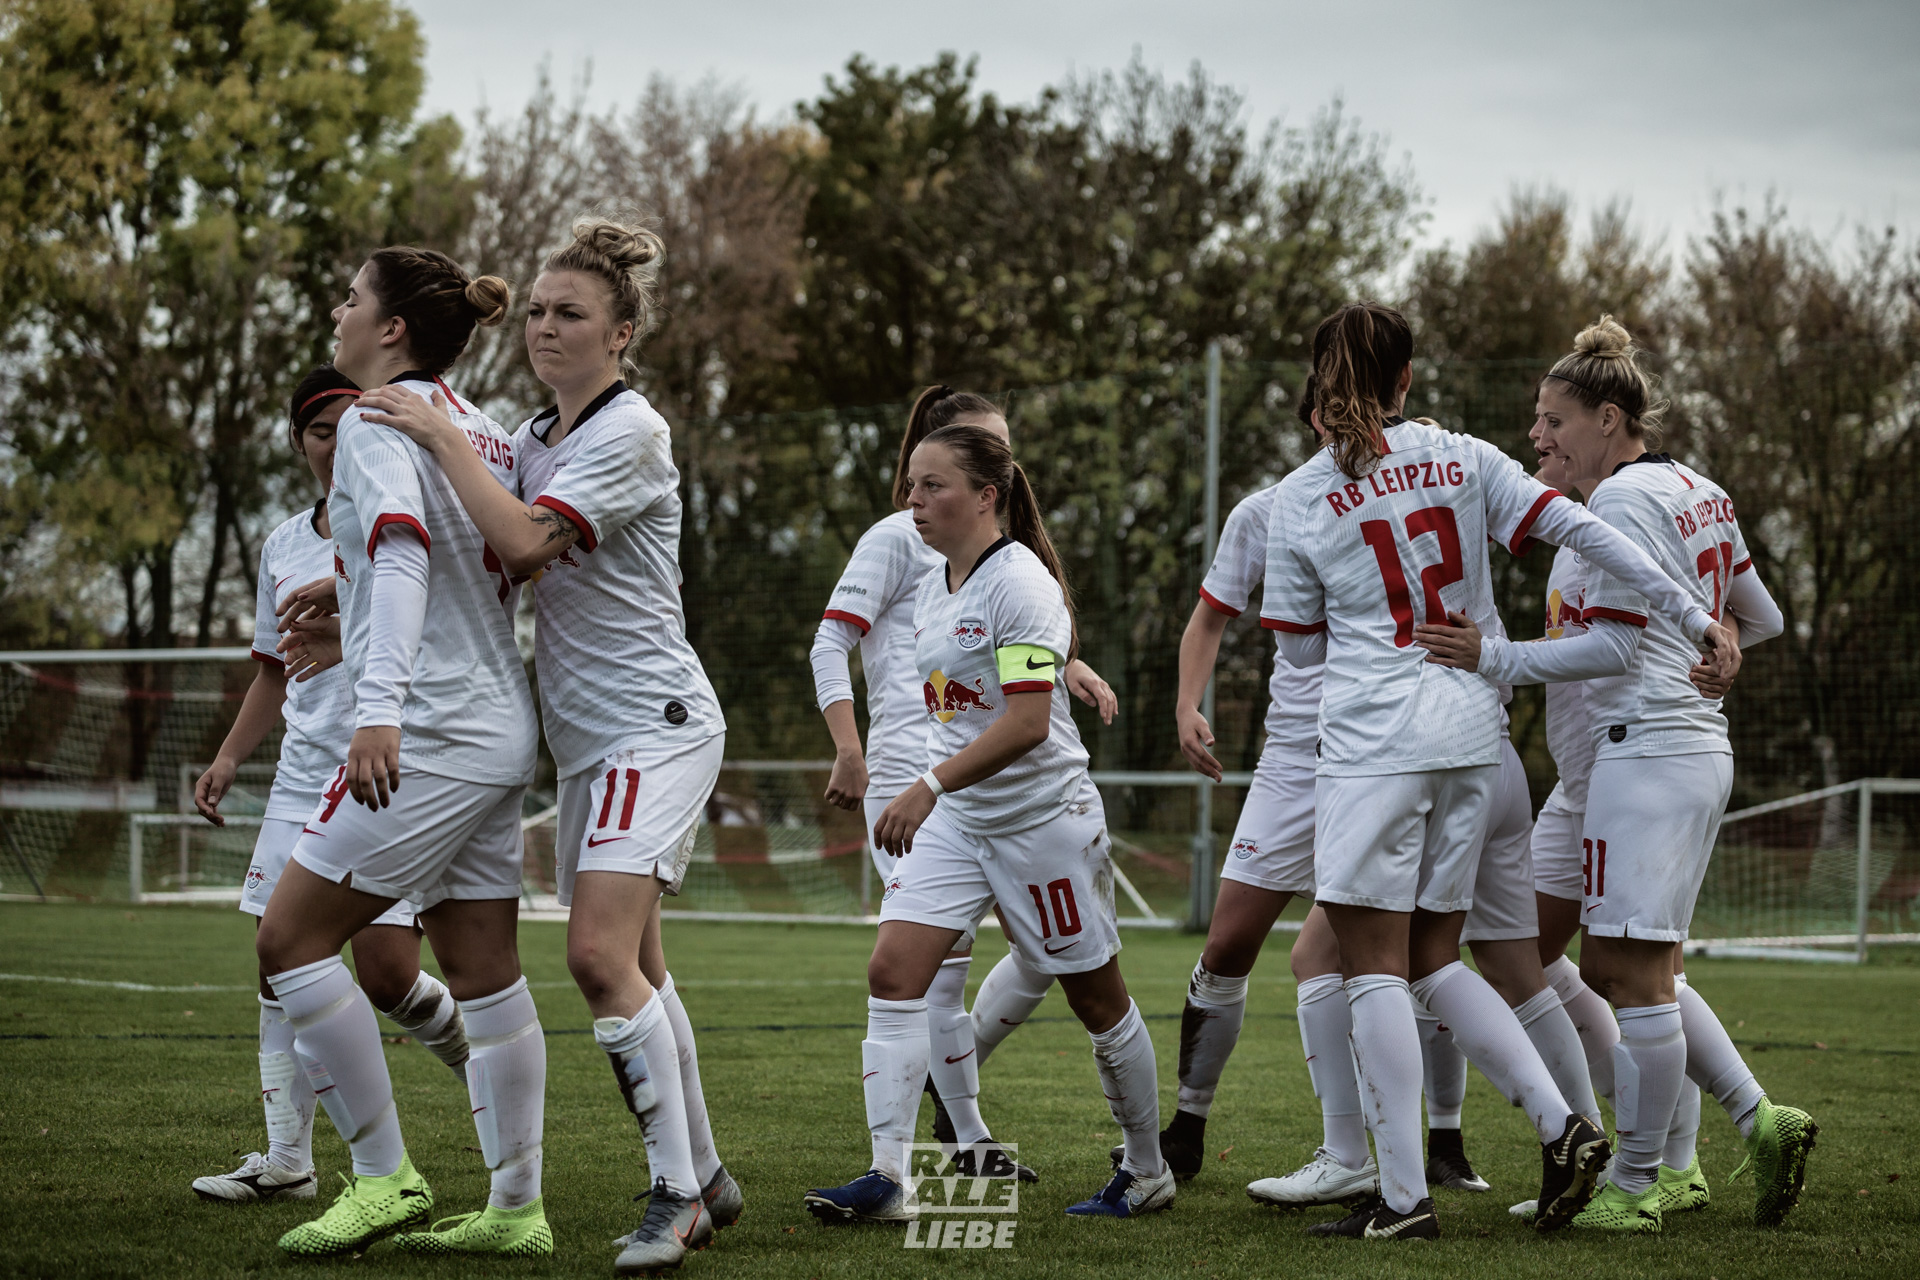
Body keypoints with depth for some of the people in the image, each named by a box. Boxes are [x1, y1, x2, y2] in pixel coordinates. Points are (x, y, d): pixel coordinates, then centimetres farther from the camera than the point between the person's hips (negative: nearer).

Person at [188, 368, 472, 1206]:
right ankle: (287, 1161, 6)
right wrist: (228, 759, 14)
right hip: (304, 778, 6)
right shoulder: (283, 547, 14)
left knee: (387, 974, -11)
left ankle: (476, 1058, 20)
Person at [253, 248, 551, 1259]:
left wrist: (380, 706, -30)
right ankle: (517, 1208, 9)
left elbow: (400, 551, -21)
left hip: (430, 731, -9)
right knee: (481, 968, 9)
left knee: (291, 937, -4)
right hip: (498, 730, 9)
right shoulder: (479, 430, 16)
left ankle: (385, 1177, -4)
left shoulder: (376, 419, -8)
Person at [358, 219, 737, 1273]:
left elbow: (524, 542, -24)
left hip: (653, 728, -9)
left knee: (600, 953, -19)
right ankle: (703, 1179, 20)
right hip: (586, 740, 9)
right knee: (630, 966, 10)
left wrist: (441, 434, -17)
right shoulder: (534, 436, 14)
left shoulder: (630, 434, -13)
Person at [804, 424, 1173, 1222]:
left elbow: (1027, 720, -24)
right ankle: (887, 1178, -12)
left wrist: (932, 784, -29)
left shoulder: (1019, 580, -16)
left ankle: (1148, 1171, 23)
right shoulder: (931, 592, 9)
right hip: (953, 820, 8)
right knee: (893, 972, -9)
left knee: (1096, 999, 5)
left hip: (1042, 818, -7)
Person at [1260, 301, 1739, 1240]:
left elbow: (1302, 647, 7)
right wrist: (1698, 618, -1)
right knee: (1433, 960, 15)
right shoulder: (1462, 459, 6)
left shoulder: (1300, 501, -1)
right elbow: (1579, 530, -2)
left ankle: (1403, 1198, -4)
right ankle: (1562, 1124, 1)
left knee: (1376, 966, 0)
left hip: (1373, 738, -4)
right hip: (1472, 735, 5)